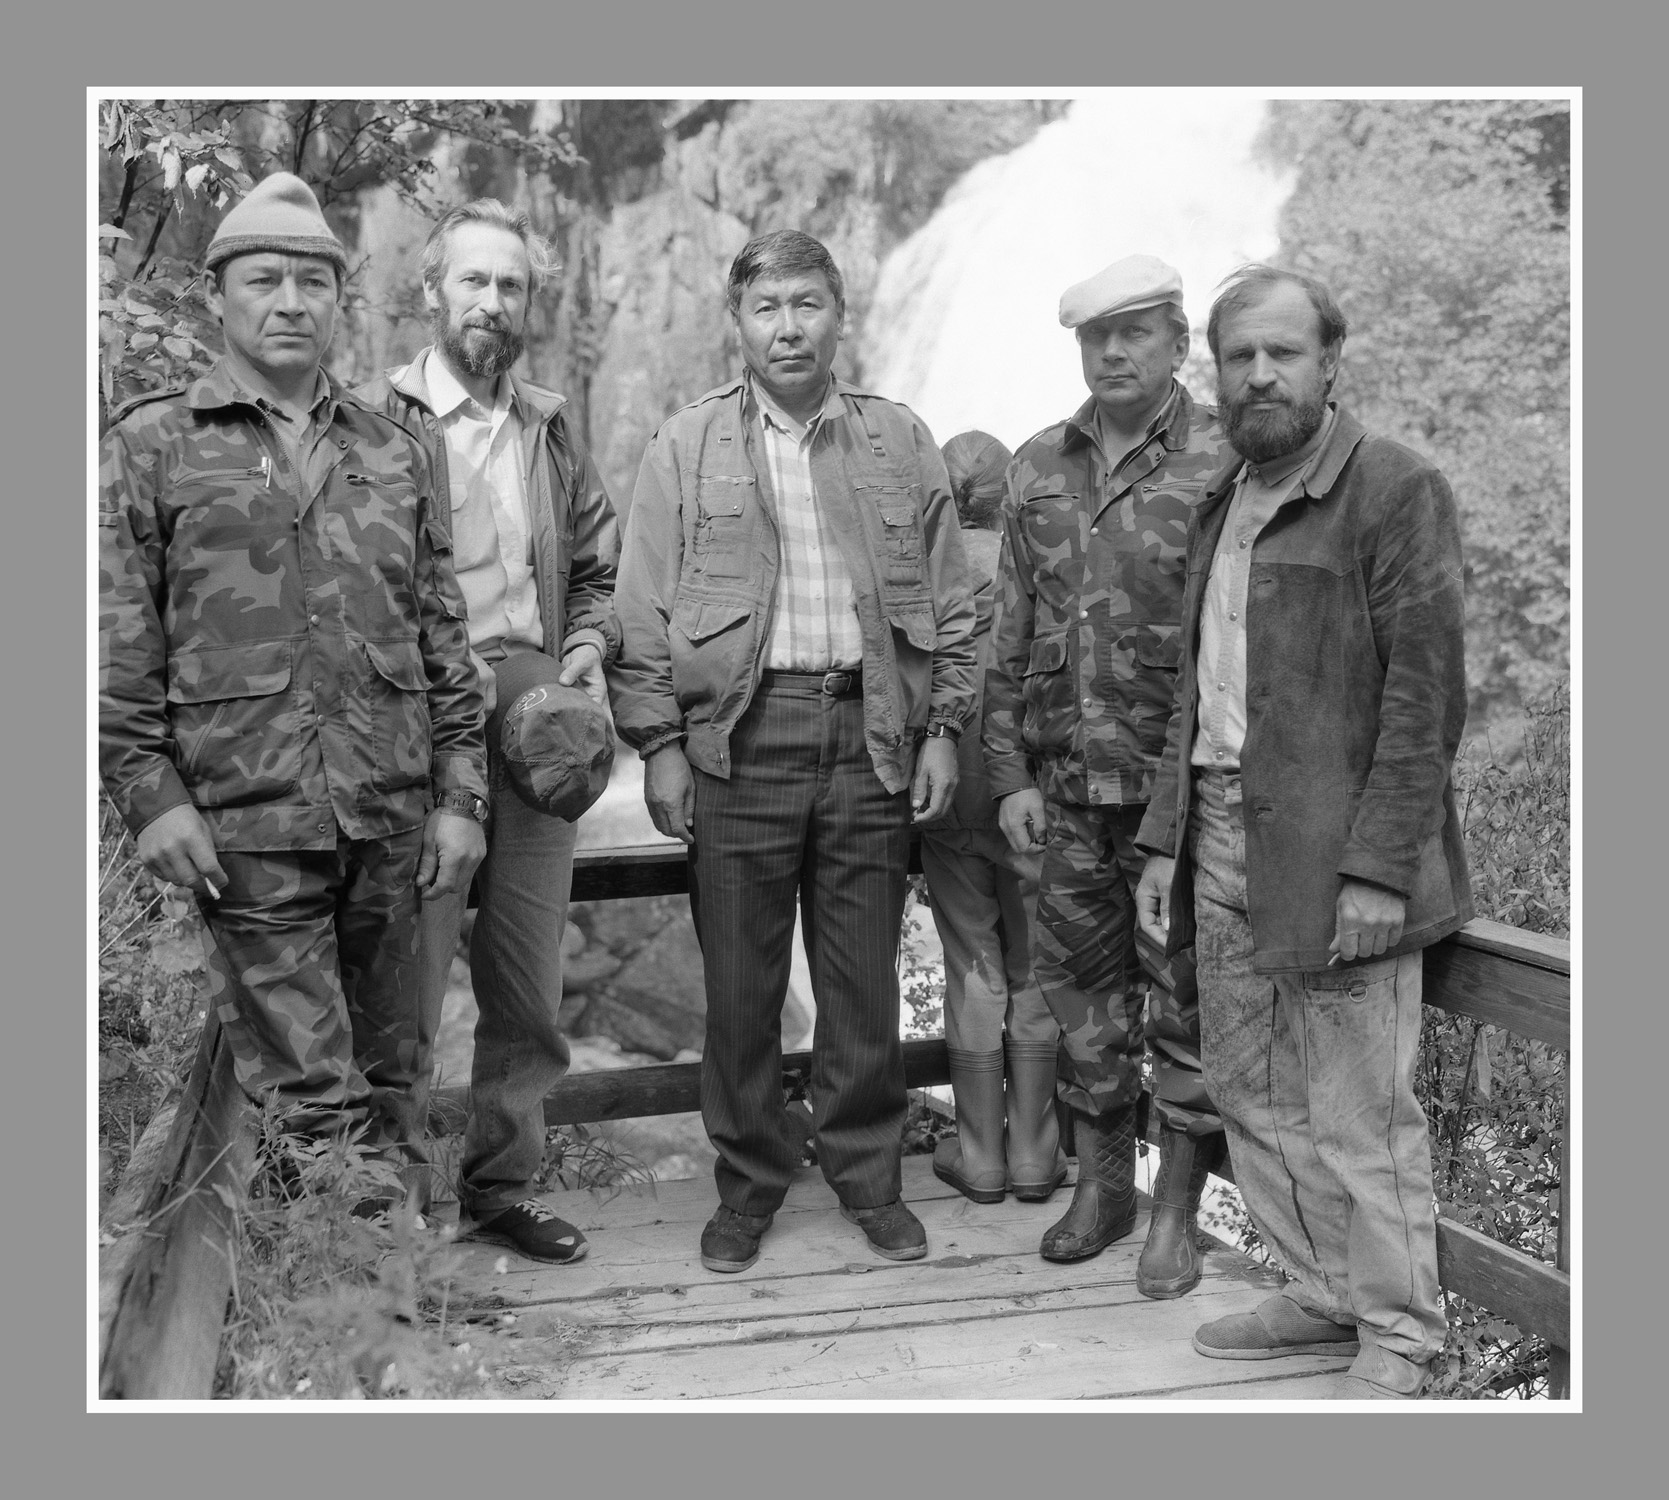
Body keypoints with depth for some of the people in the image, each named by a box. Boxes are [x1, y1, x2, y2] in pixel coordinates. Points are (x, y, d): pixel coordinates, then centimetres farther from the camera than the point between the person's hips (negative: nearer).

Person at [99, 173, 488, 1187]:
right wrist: (150, 792, -9)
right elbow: (118, 644, 0)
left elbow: (444, 638, 13)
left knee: (389, 1073, 13)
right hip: (245, 824, -3)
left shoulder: (394, 453, 14)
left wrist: (459, 795, 7)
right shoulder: (151, 446, 4)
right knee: (308, 1095, -3)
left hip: (392, 818, 4)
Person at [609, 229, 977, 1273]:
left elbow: (949, 602, 11)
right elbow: (647, 610, 2)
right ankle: (749, 1182, 22)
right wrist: (659, 743, -5)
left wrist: (943, 728, 4)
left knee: (865, 979, 9)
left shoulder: (902, 442, 9)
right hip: (738, 740, -1)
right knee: (740, 983, 5)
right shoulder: (687, 446, 5)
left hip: (873, 736, 1)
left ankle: (869, 1173, 25)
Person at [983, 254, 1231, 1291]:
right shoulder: (1040, 468, 10)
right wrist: (1011, 770, 7)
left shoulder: (1226, 463, -5)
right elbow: (1013, 634, 12)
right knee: (1084, 985, 13)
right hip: (1067, 787, 5)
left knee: (1188, 995, 3)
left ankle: (1178, 1209, 17)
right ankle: (1101, 1183, 28)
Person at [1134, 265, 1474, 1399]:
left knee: (1358, 1115, 0)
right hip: (1223, 838, 8)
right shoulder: (1225, 505, 17)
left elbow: (1426, 692, -13)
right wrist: (1167, 840, 15)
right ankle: (1324, 1297, 28)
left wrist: (1373, 869, -18)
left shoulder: (1397, 490, -7)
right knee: (1251, 1094, 13)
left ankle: (1398, 1338, 16)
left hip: (1336, 852, -7)